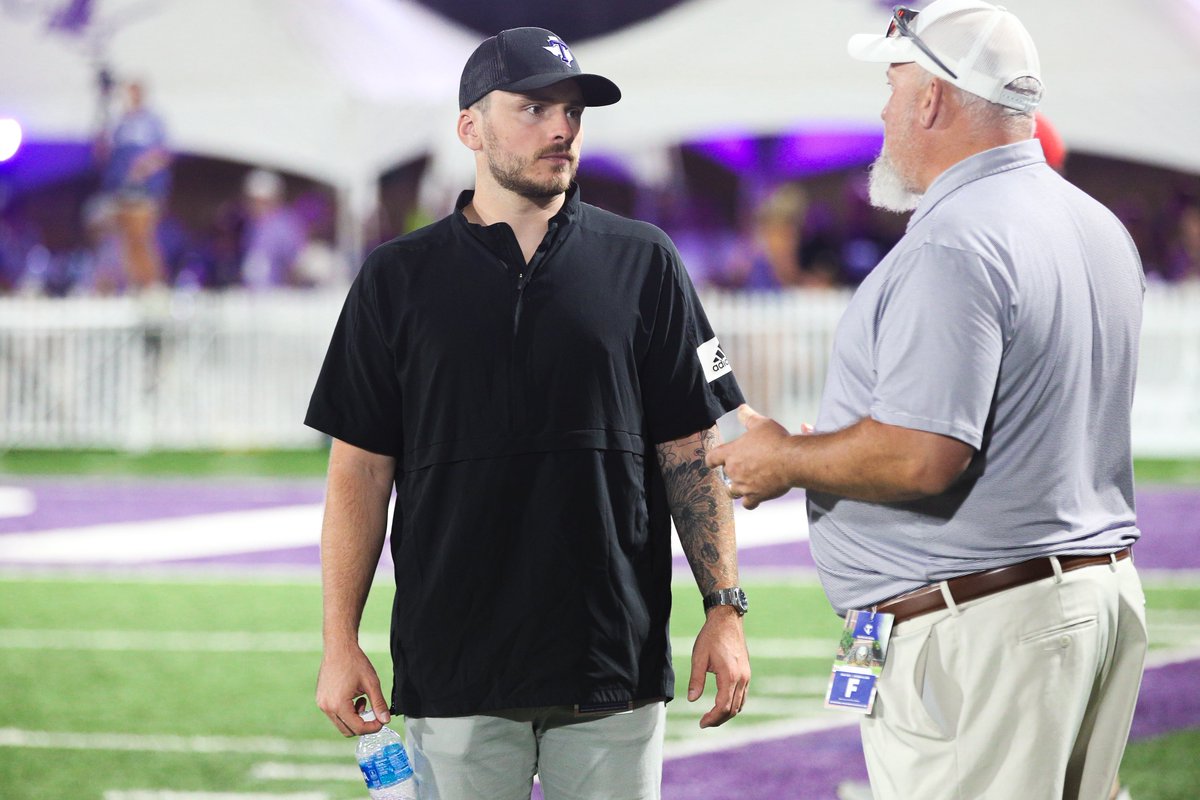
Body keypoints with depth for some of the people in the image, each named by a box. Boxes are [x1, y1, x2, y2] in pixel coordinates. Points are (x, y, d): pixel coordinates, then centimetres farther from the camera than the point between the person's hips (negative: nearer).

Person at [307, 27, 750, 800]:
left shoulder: (642, 263, 7)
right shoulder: (400, 278, 6)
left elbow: (692, 452, 7)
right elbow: (361, 468, 5)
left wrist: (725, 606, -2)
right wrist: (340, 642, -2)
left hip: (614, 665, 0)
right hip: (453, 672, 0)